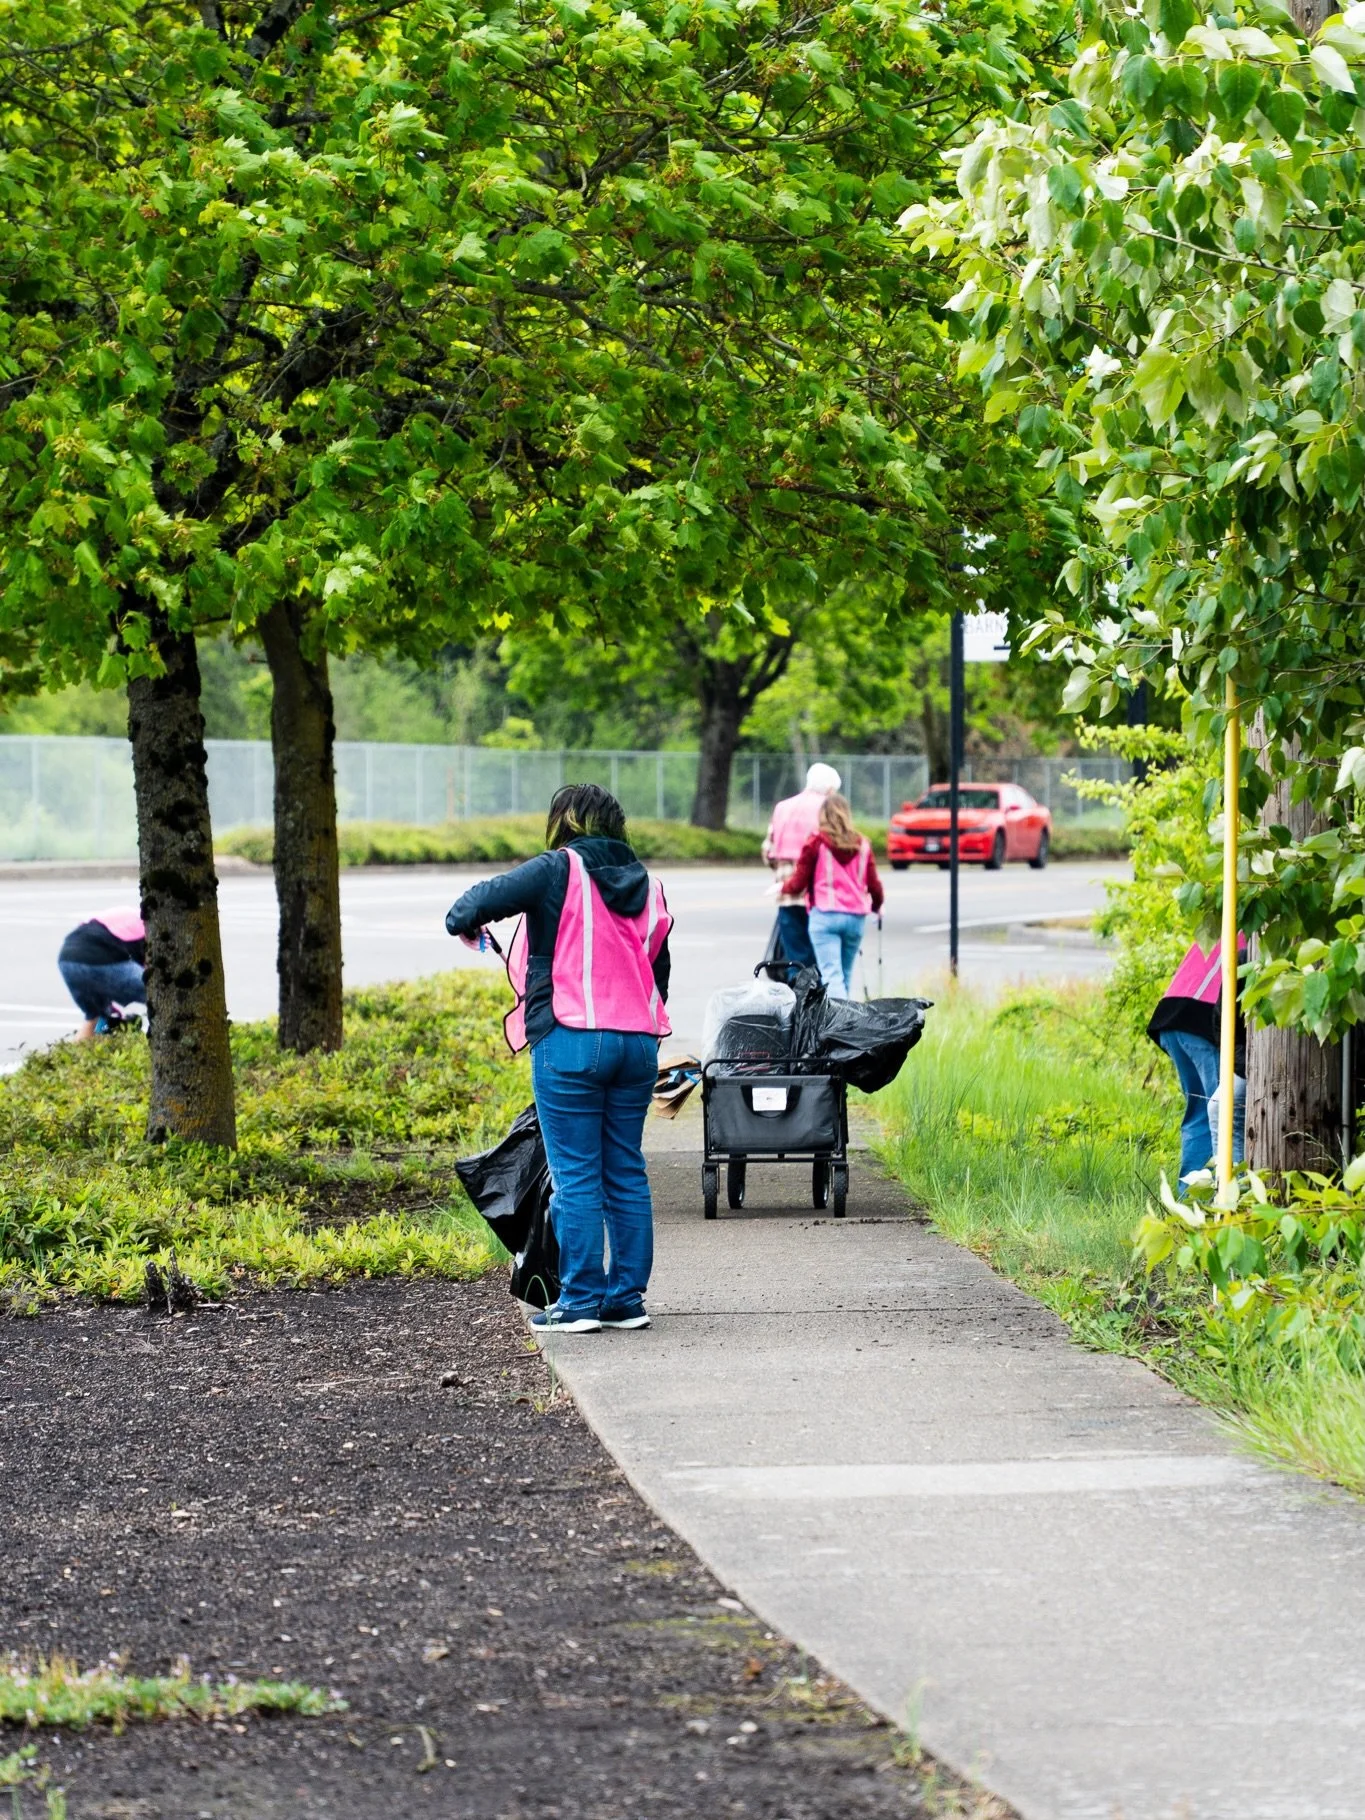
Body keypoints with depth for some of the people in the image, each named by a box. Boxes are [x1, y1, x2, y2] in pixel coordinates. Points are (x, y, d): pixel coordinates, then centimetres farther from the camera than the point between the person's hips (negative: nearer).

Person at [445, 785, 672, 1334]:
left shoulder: (559, 871, -4)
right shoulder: (645, 886, 17)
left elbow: (481, 901, -11)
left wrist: (465, 921, 11)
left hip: (571, 1042, -6)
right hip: (638, 1041, 6)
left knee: (576, 1175, -2)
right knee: (625, 1173, 11)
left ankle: (580, 1301, 0)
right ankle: (627, 1297, 13)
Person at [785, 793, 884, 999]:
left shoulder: (816, 842, -1)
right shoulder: (862, 844, 8)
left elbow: (799, 882, 1)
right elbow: (874, 885, 10)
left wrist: (783, 887, 23)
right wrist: (877, 906, 31)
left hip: (824, 914, -4)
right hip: (856, 917, 4)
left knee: (831, 974, -10)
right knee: (846, 974, 14)